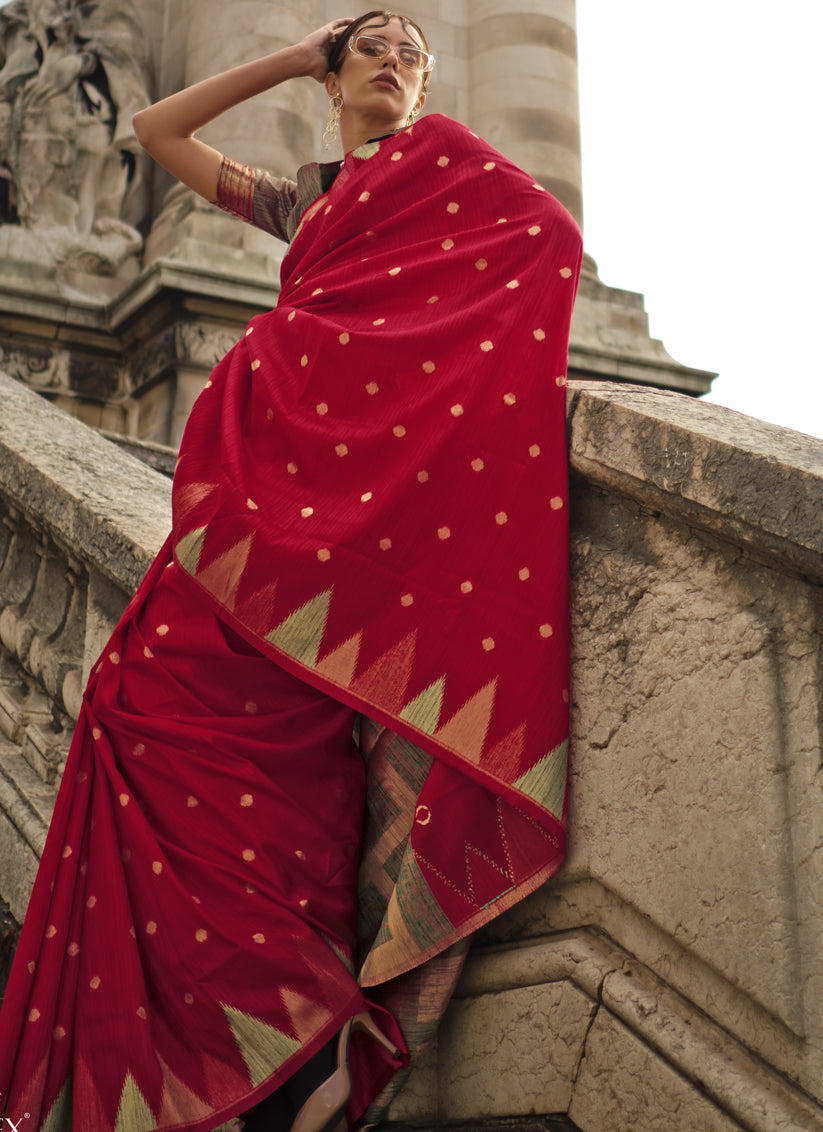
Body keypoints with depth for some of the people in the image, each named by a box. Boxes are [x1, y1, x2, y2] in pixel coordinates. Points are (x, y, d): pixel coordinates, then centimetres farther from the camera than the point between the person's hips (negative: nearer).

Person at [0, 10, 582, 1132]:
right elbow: (158, 129, 34)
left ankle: (297, 1036, -18)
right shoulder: (300, 198, 32)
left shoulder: (442, 155, 17)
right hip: (285, 464, 6)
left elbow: (551, 236, 2)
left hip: (378, 470, -6)